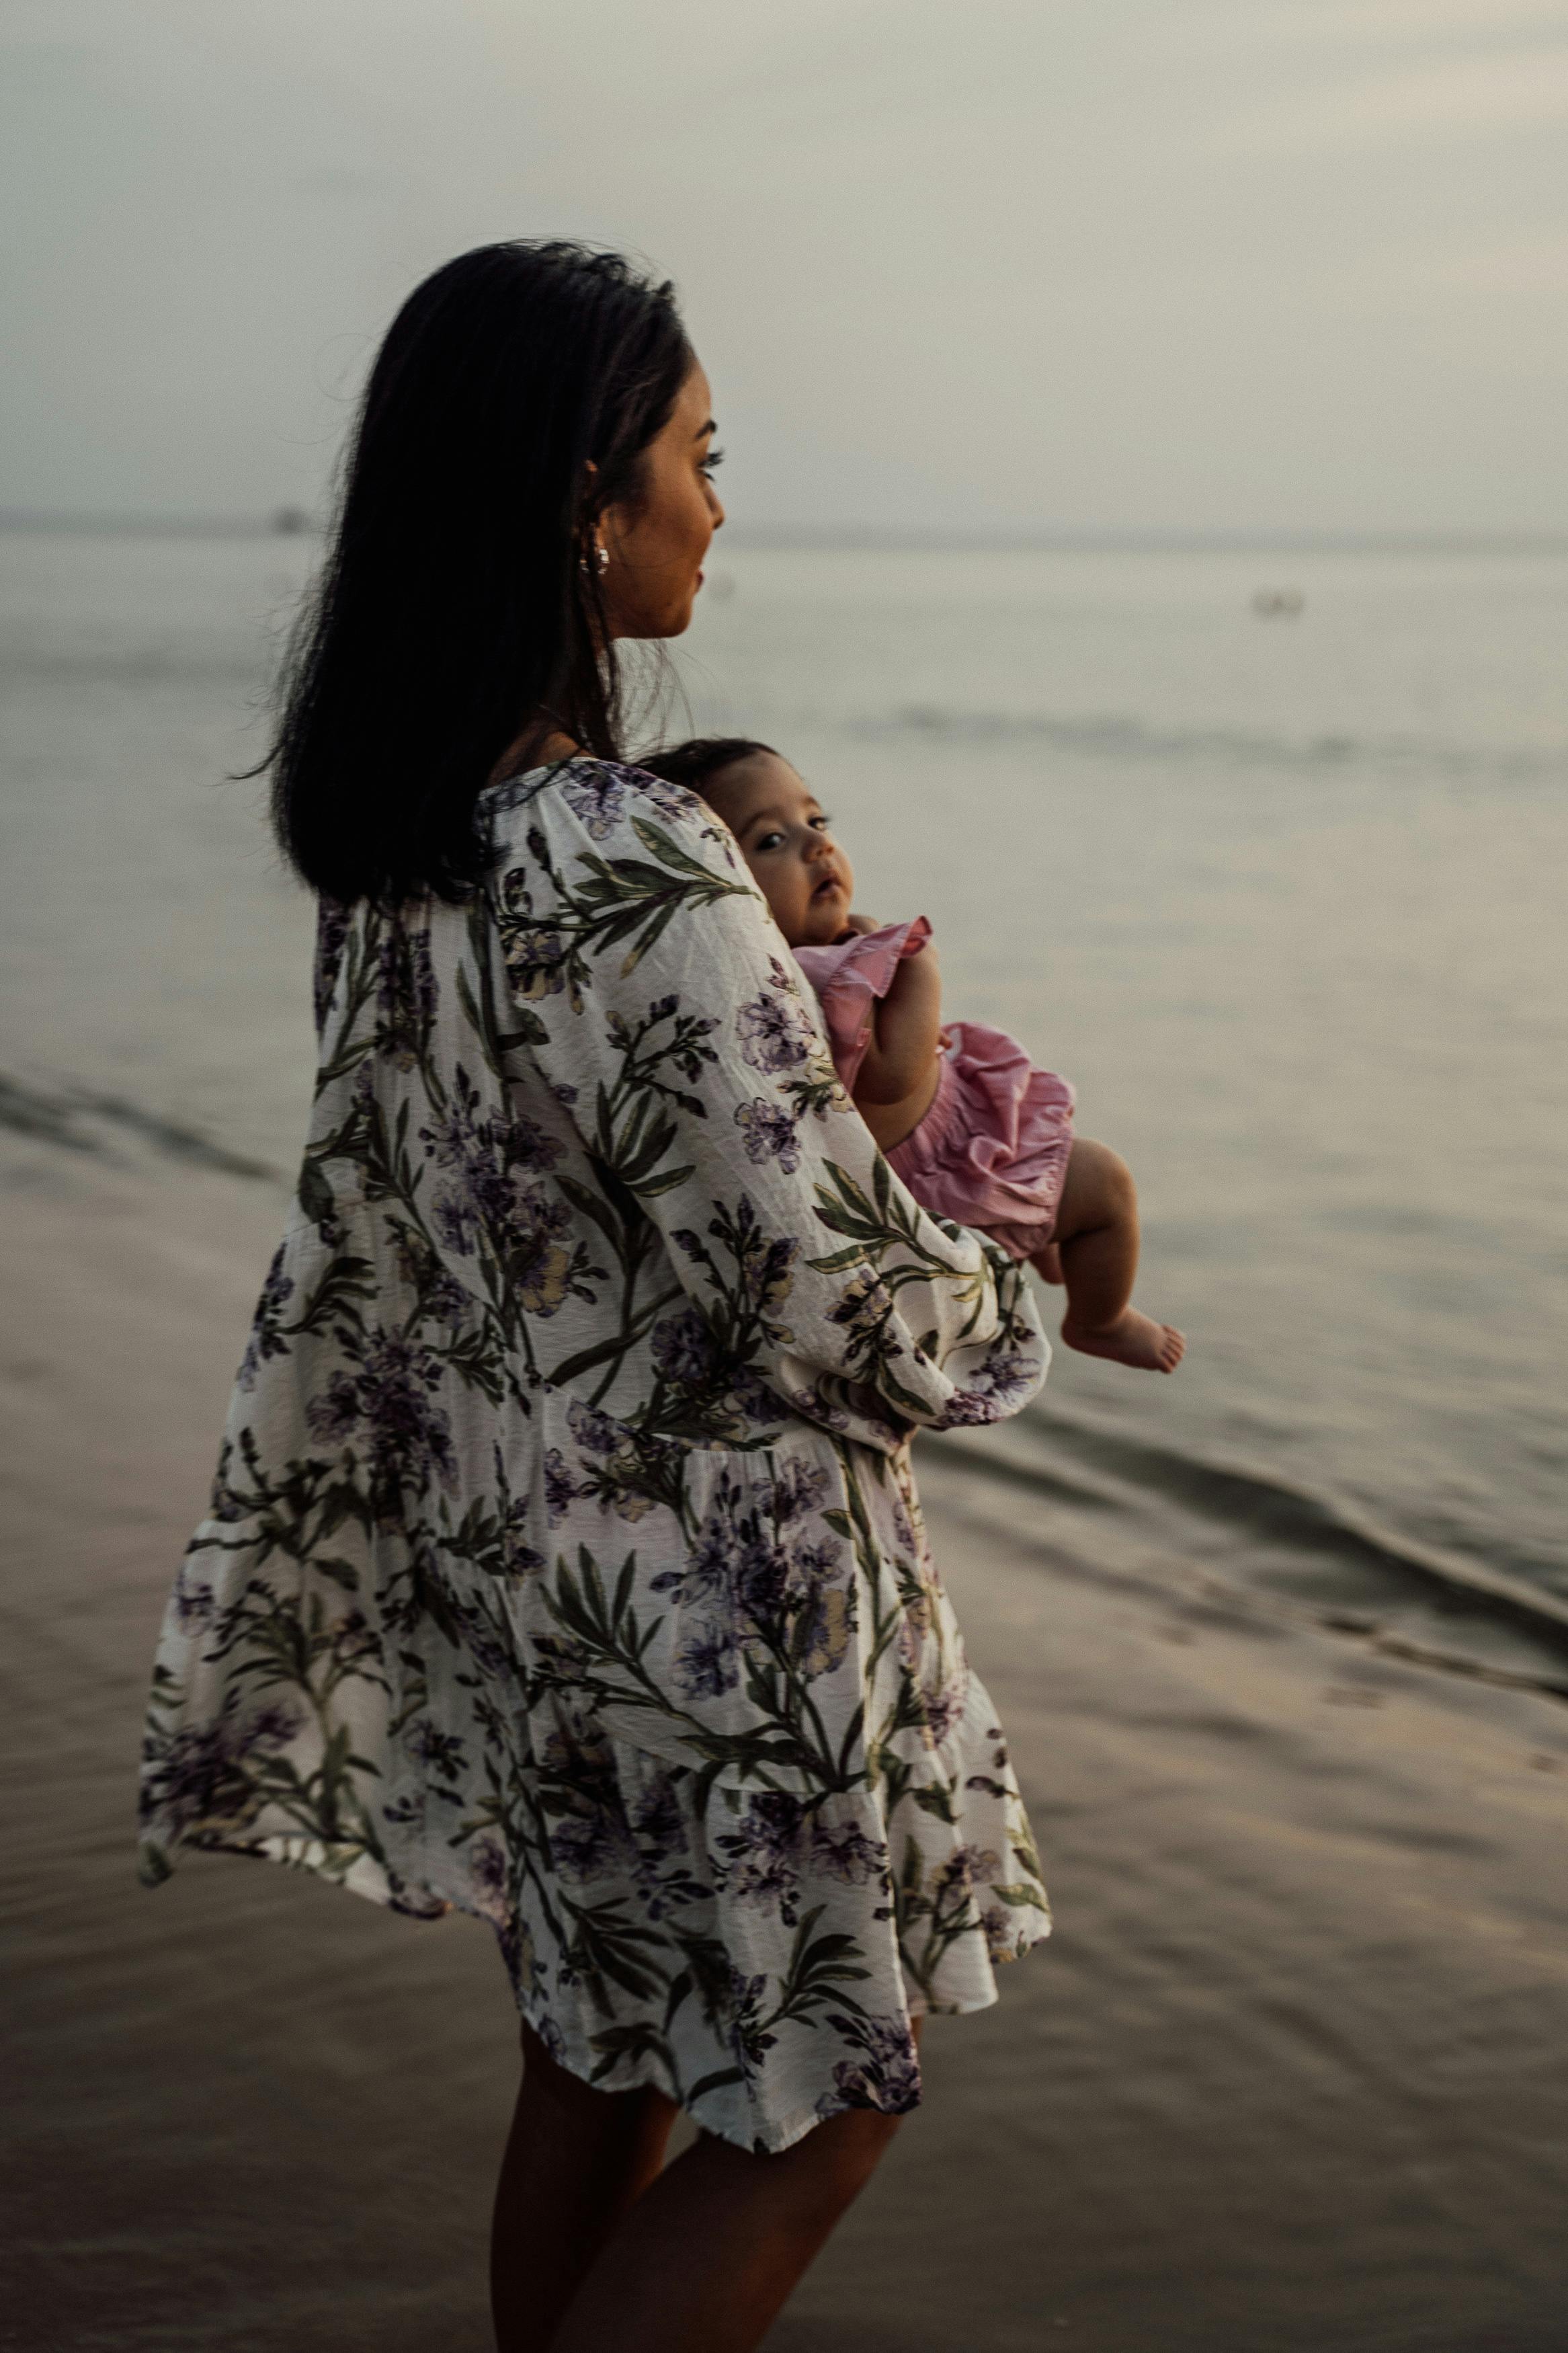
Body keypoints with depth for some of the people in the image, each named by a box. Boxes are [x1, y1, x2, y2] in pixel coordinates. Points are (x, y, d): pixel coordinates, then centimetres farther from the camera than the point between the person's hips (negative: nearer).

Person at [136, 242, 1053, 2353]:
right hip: (714, 1591, -8)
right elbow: (828, 1291, -23)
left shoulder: (392, 842, -1)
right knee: (817, 2105, 12)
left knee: (598, 2060, 23)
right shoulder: (640, 875, -29)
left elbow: (369, 1220, 7)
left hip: (502, 1539, 8)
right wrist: (1035, 1319, -3)